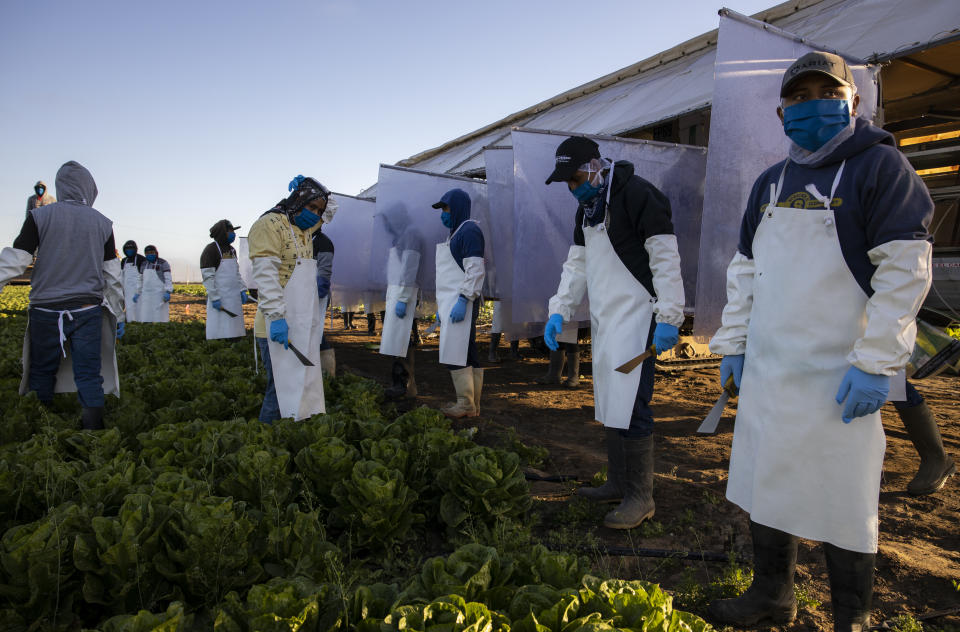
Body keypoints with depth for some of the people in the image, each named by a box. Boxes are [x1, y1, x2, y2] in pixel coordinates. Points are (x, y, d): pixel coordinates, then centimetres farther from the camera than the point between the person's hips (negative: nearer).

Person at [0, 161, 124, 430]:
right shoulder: (102, 223, 5)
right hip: (88, 310, 1)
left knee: (42, 374, 12)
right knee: (89, 376, 1)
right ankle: (93, 431, -3)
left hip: (46, 309, 0)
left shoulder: (40, 216, 0)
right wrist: (118, 315, 14)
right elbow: (112, 275, 7)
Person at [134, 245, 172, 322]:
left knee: (160, 317, -5)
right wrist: (137, 293, 16)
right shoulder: (144, 264, 14)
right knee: (145, 316, 1)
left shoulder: (163, 263, -3)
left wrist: (168, 292, -20)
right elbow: (141, 280, 20)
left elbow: (168, 279, -9)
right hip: (146, 294, 6)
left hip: (159, 293, -5)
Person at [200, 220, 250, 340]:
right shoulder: (210, 250, -8)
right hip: (220, 299, -7)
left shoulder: (231, 250, 16)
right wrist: (215, 298, -18)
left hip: (234, 298, 7)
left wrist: (242, 290, 10)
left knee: (235, 332, 8)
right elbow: (208, 277, -13)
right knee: (220, 334, -6)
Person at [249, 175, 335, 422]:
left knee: (306, 386, 11)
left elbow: (330, 209, 35)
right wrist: (277, 316, -24)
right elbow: (265, 275, -17)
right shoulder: (270, 225, -7)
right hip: (281, 327, -9)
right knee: (284, 390, -8)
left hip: (304, 326, 9)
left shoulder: (305, 229, 18)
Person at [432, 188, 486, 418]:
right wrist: (442, 306, 24)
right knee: (467, 354, 10)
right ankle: (472, 404, 15)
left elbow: (475, 269, -18)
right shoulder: (457, 232, 24)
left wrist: (463, 300, -23)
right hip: (453, 302, 10)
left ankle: (466, 404, -4)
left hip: (462, 303, -10)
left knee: (455, 353, -11)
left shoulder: (469, 230, -8)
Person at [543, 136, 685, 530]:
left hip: (635, 317, -9)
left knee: (630, 406, -9)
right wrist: (559, 312, 6)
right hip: (604, 320, 9)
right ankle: (618, 485, 24)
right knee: (610, 404, 13)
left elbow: (666, 258, -16)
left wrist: (668, 316, -20)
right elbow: (576, 265, 17)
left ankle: (641, 497, 4)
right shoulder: (586, 208, 15)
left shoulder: (637, 194, -13)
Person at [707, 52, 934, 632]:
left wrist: (875, 363, -17)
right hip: (764, 372, 6)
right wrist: (733, 343, 11)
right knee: (766, 484, 15)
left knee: (843, 503, 5)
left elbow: (906, 269, -12)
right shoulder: (770, 183, 15)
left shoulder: (879, 165, -4)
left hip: (838, 380, -6)